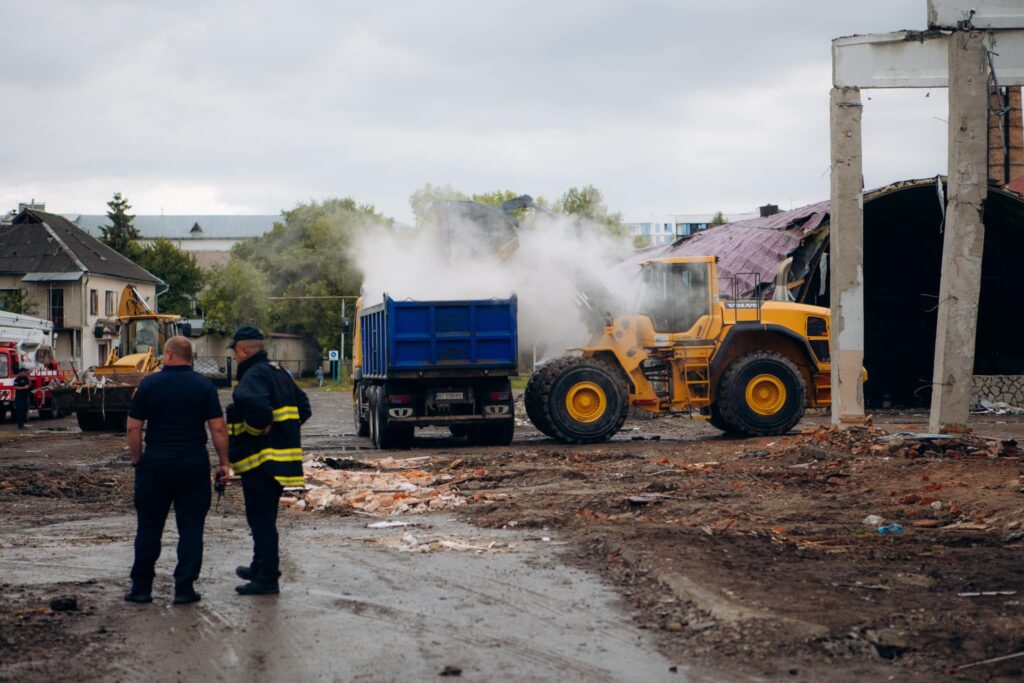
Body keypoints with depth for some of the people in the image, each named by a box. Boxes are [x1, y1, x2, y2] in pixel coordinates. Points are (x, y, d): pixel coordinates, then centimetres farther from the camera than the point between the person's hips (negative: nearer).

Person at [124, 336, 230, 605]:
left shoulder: (149, 383, -2)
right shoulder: (204, 385, -1)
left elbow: (133, 427, -2)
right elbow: (218, 428, -5)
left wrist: (137, 460, 8)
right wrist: (223, 462, 3)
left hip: (156, 462, 0)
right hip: (194, 463, 0)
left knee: (149, 527, 9)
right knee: (191, 527, 5)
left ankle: (141, 587, 13)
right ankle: (184, 588, 3)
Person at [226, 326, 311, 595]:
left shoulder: (253, 376, -15)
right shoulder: (279, 373, 15)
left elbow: (257, 406, -36)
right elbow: (303, 407, 22)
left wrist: (259, 429, -19)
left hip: (260, 460, -10)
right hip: (280, 459, 10)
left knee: (261, 519, -5)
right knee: (264, 518, 22)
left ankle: (266, 578, -3)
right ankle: (261, 568, 35)